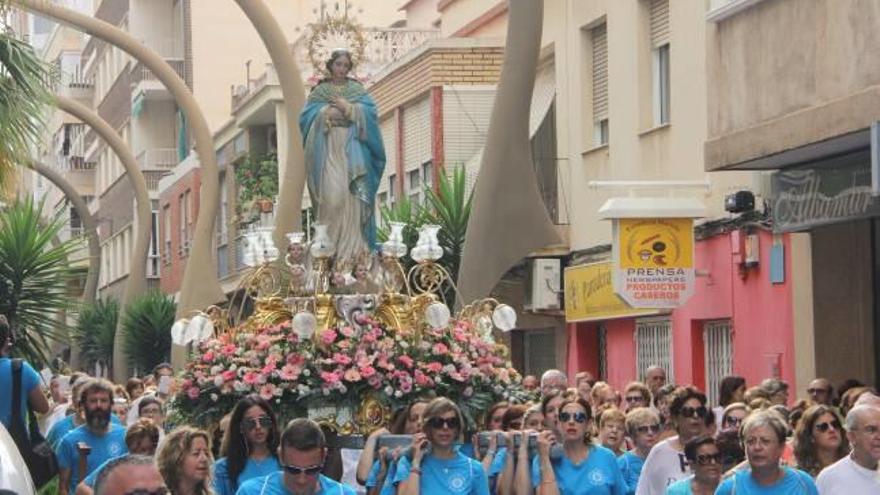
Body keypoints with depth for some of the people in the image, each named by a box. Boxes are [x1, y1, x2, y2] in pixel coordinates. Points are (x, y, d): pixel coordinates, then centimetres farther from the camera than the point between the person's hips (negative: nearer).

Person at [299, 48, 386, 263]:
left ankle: (352, 244, -7)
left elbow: (370, 111, -1)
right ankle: (330, 244, -8)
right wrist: (326, 113, -12)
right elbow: (307, 116, 1)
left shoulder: (357, 89, 12)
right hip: (328, 148, 0)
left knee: (352, 194, -8)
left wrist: (349, 108, -10)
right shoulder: (320, 91, 11)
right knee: (331, 194, -11)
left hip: (352, 147, 1)